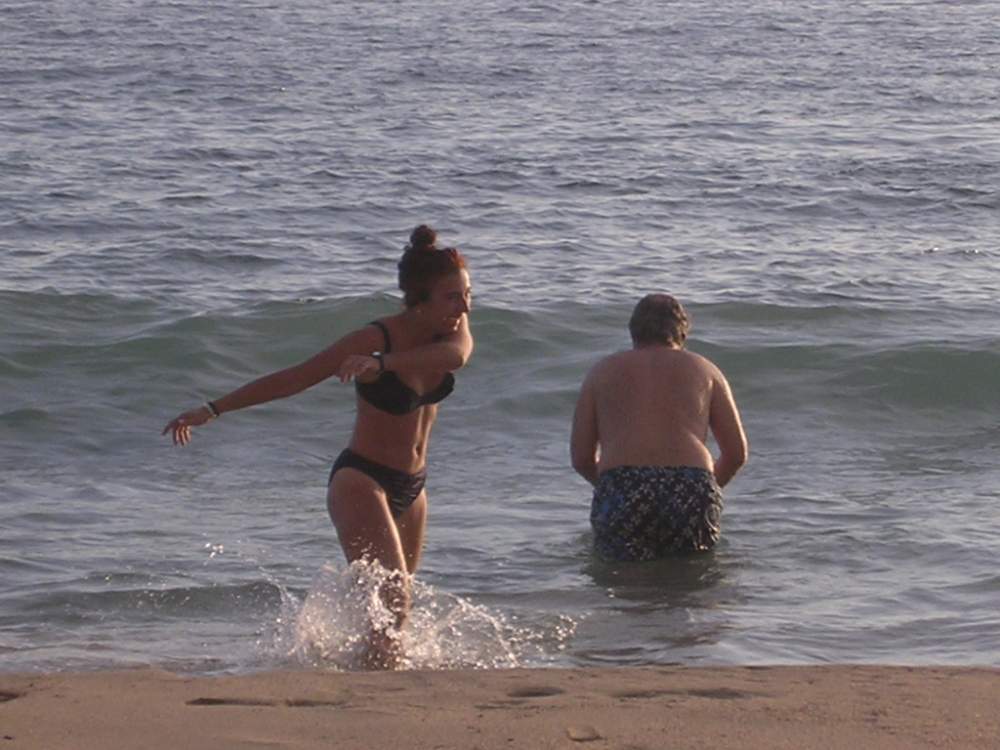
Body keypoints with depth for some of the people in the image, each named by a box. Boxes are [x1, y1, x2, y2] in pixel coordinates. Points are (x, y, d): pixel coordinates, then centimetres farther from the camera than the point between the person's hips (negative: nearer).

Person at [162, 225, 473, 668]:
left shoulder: (452, 326, -4)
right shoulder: (375, 338, -18)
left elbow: (457, 354, -29)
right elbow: (294, 379, -15)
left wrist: (383, 363, -47)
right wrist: (212, 411, -17)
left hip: (410, 488, 7)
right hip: (360, 481, -7)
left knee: (394, 603, 15)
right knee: (392, 598, -21)